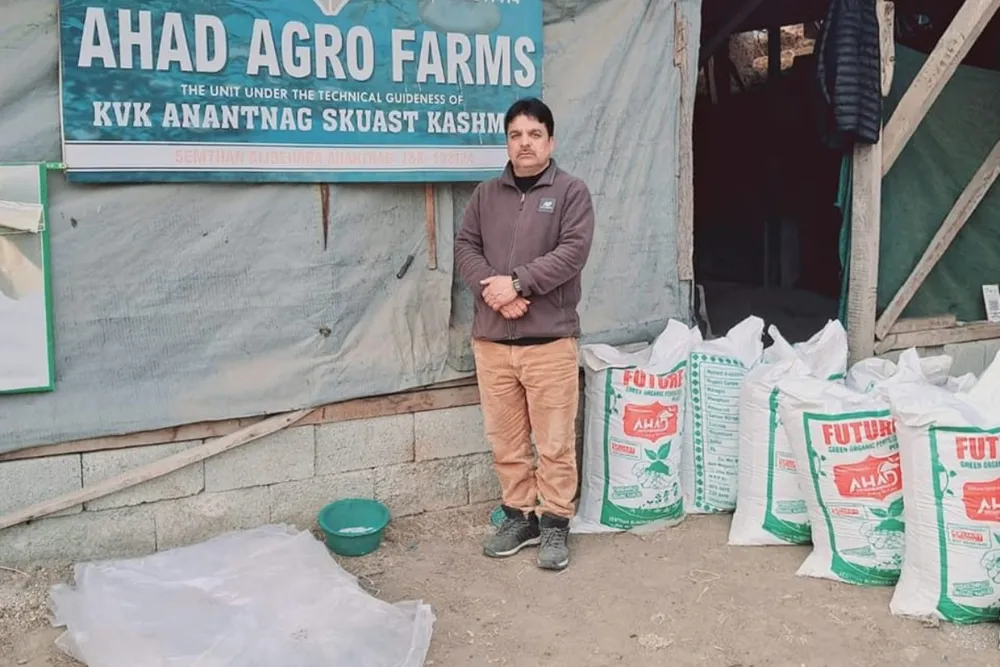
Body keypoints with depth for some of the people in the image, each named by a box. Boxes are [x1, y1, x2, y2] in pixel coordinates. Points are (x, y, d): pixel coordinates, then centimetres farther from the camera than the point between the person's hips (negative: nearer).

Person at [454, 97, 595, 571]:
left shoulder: (571, 192, 2)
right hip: (491, 339, 4)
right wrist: (490, 287, -12)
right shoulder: (486, 195, 13)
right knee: (505, 439, 11)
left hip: (549, 339, -3)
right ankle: (519, 515, 25)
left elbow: (573, 252, -10)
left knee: (554, 440, 1)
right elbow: (465, 247, 6)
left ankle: (555, 523, 14)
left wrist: (517, 283, -17)